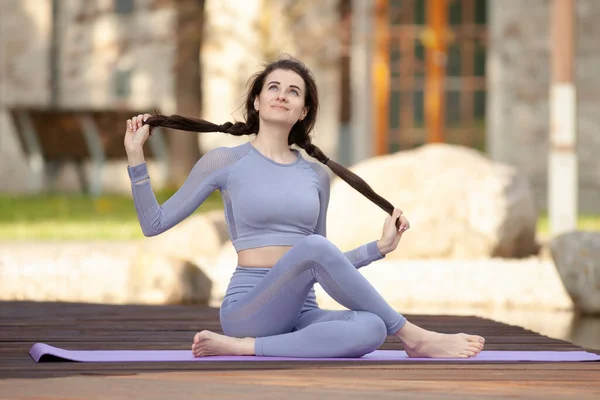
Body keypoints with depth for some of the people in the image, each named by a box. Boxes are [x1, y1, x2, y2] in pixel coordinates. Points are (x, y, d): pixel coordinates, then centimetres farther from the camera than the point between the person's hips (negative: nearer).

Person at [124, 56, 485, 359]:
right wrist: (136, 155, -2)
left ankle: (245, 348, -26)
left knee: (370, 329, -33)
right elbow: (155, 223, 5)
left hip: (301, 312, 4)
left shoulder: (316, 175, 15)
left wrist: (380, 247, 14)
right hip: (247, 310, -4)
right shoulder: (225, 162, 4)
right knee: (313, 246, -36)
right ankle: (414, 338, -24)